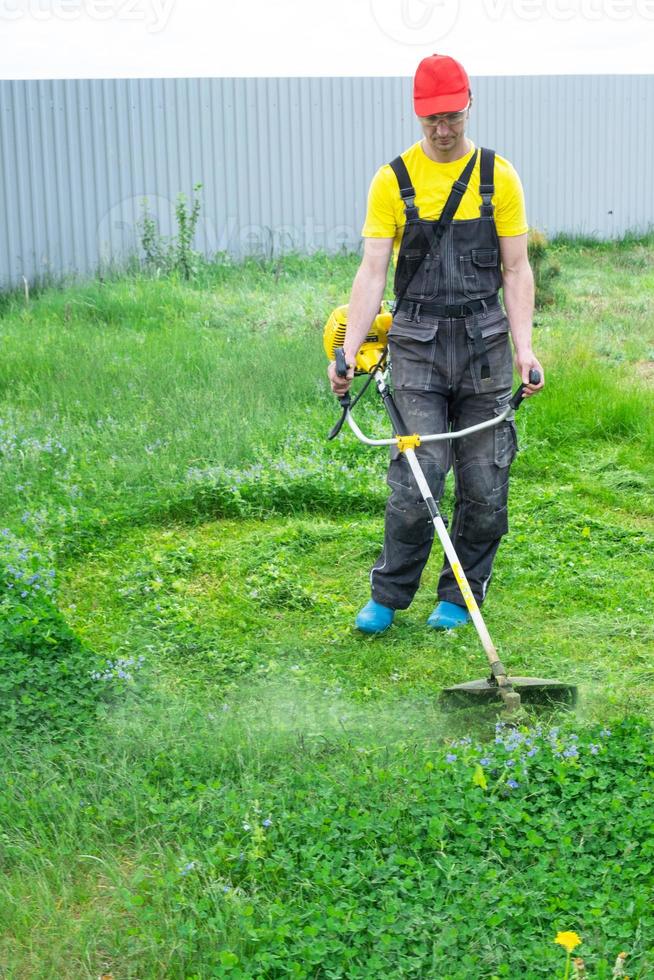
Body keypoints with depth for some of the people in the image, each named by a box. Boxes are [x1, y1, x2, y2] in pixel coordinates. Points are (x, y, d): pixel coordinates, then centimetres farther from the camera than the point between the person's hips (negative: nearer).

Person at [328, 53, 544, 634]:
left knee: (484, 485, 3)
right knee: (416, 477, -7)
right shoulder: (393, 180, 2)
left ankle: (460, 596, 20)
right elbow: (373, 271, -2)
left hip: (484, 343, 1)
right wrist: (348, 350, -12)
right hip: (417, 344, -1)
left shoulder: (499, 177, 4)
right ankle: (388, 596, 10)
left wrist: (523, 346, -9)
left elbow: (516, 269, 3)